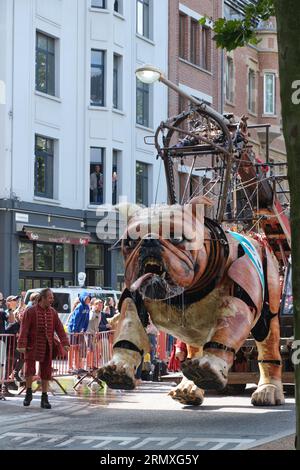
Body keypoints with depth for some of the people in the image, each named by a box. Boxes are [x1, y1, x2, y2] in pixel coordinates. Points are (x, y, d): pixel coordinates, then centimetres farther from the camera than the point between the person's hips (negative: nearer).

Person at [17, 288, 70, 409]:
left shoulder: (53, 313, 7)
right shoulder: (30, 312, -6)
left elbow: (59, 329, 1)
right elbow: (24, 329, -11)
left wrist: (65, 343, -10)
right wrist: (22, 345, -20)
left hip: (47, 347, 4)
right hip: (32, 346, -4)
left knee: (46, 372, 5)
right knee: (29, 369, -10)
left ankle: (44, 398, 13)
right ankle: (28, 393, 13)